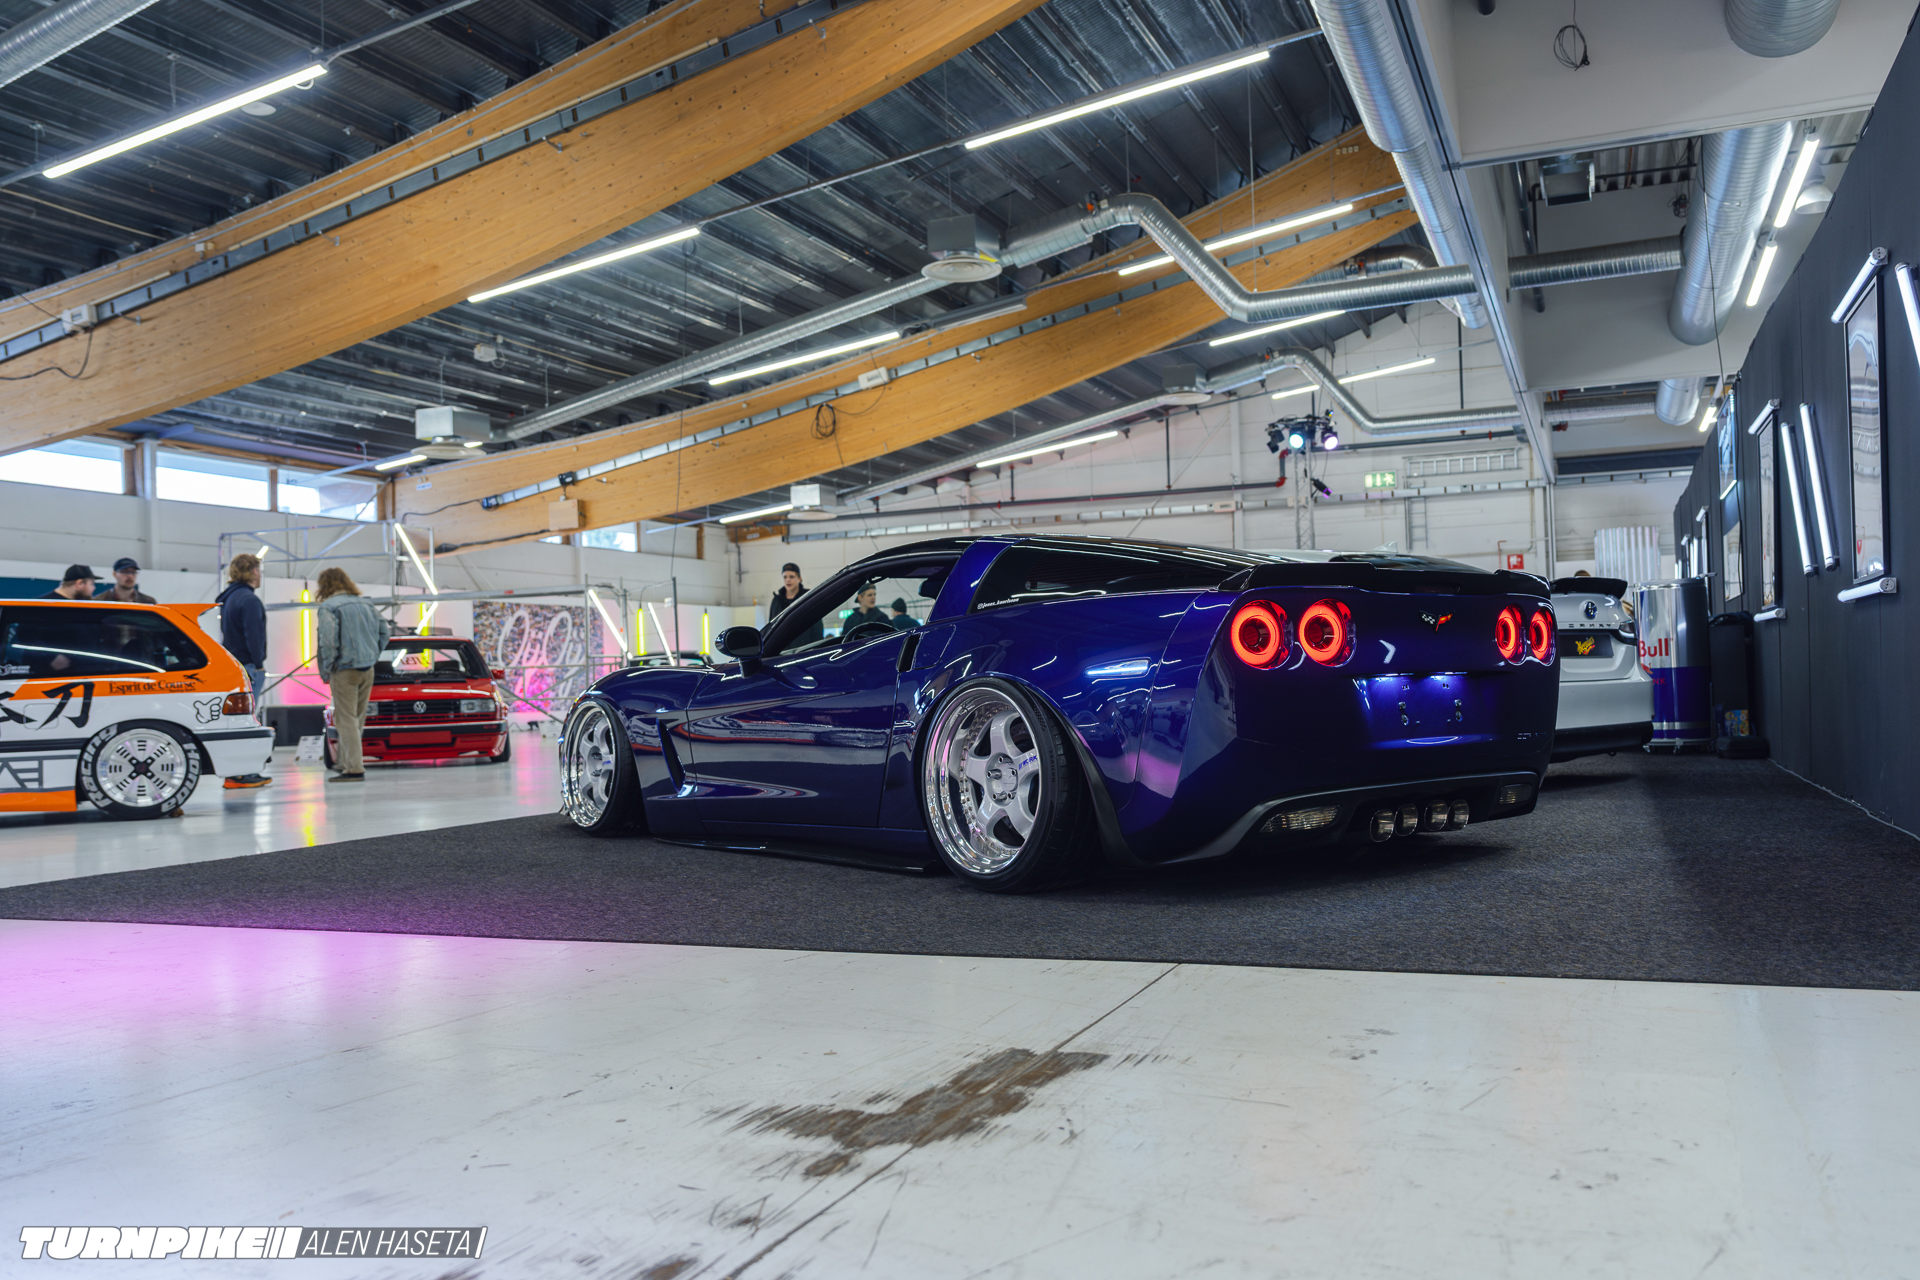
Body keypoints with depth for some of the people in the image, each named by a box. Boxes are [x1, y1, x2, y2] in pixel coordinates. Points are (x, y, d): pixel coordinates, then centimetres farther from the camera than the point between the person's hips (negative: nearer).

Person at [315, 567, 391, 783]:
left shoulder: (328, 608, -8)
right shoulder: (364, 603, 13)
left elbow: (328, 641, -18)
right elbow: (384, 630, 14)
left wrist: (326, 670, -8)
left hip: (344, 670, -7)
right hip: (367, 670, 7)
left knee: (346, 720, -5)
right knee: (357, 720, 14)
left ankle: (354, 769, -10)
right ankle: (345, 761, 23)